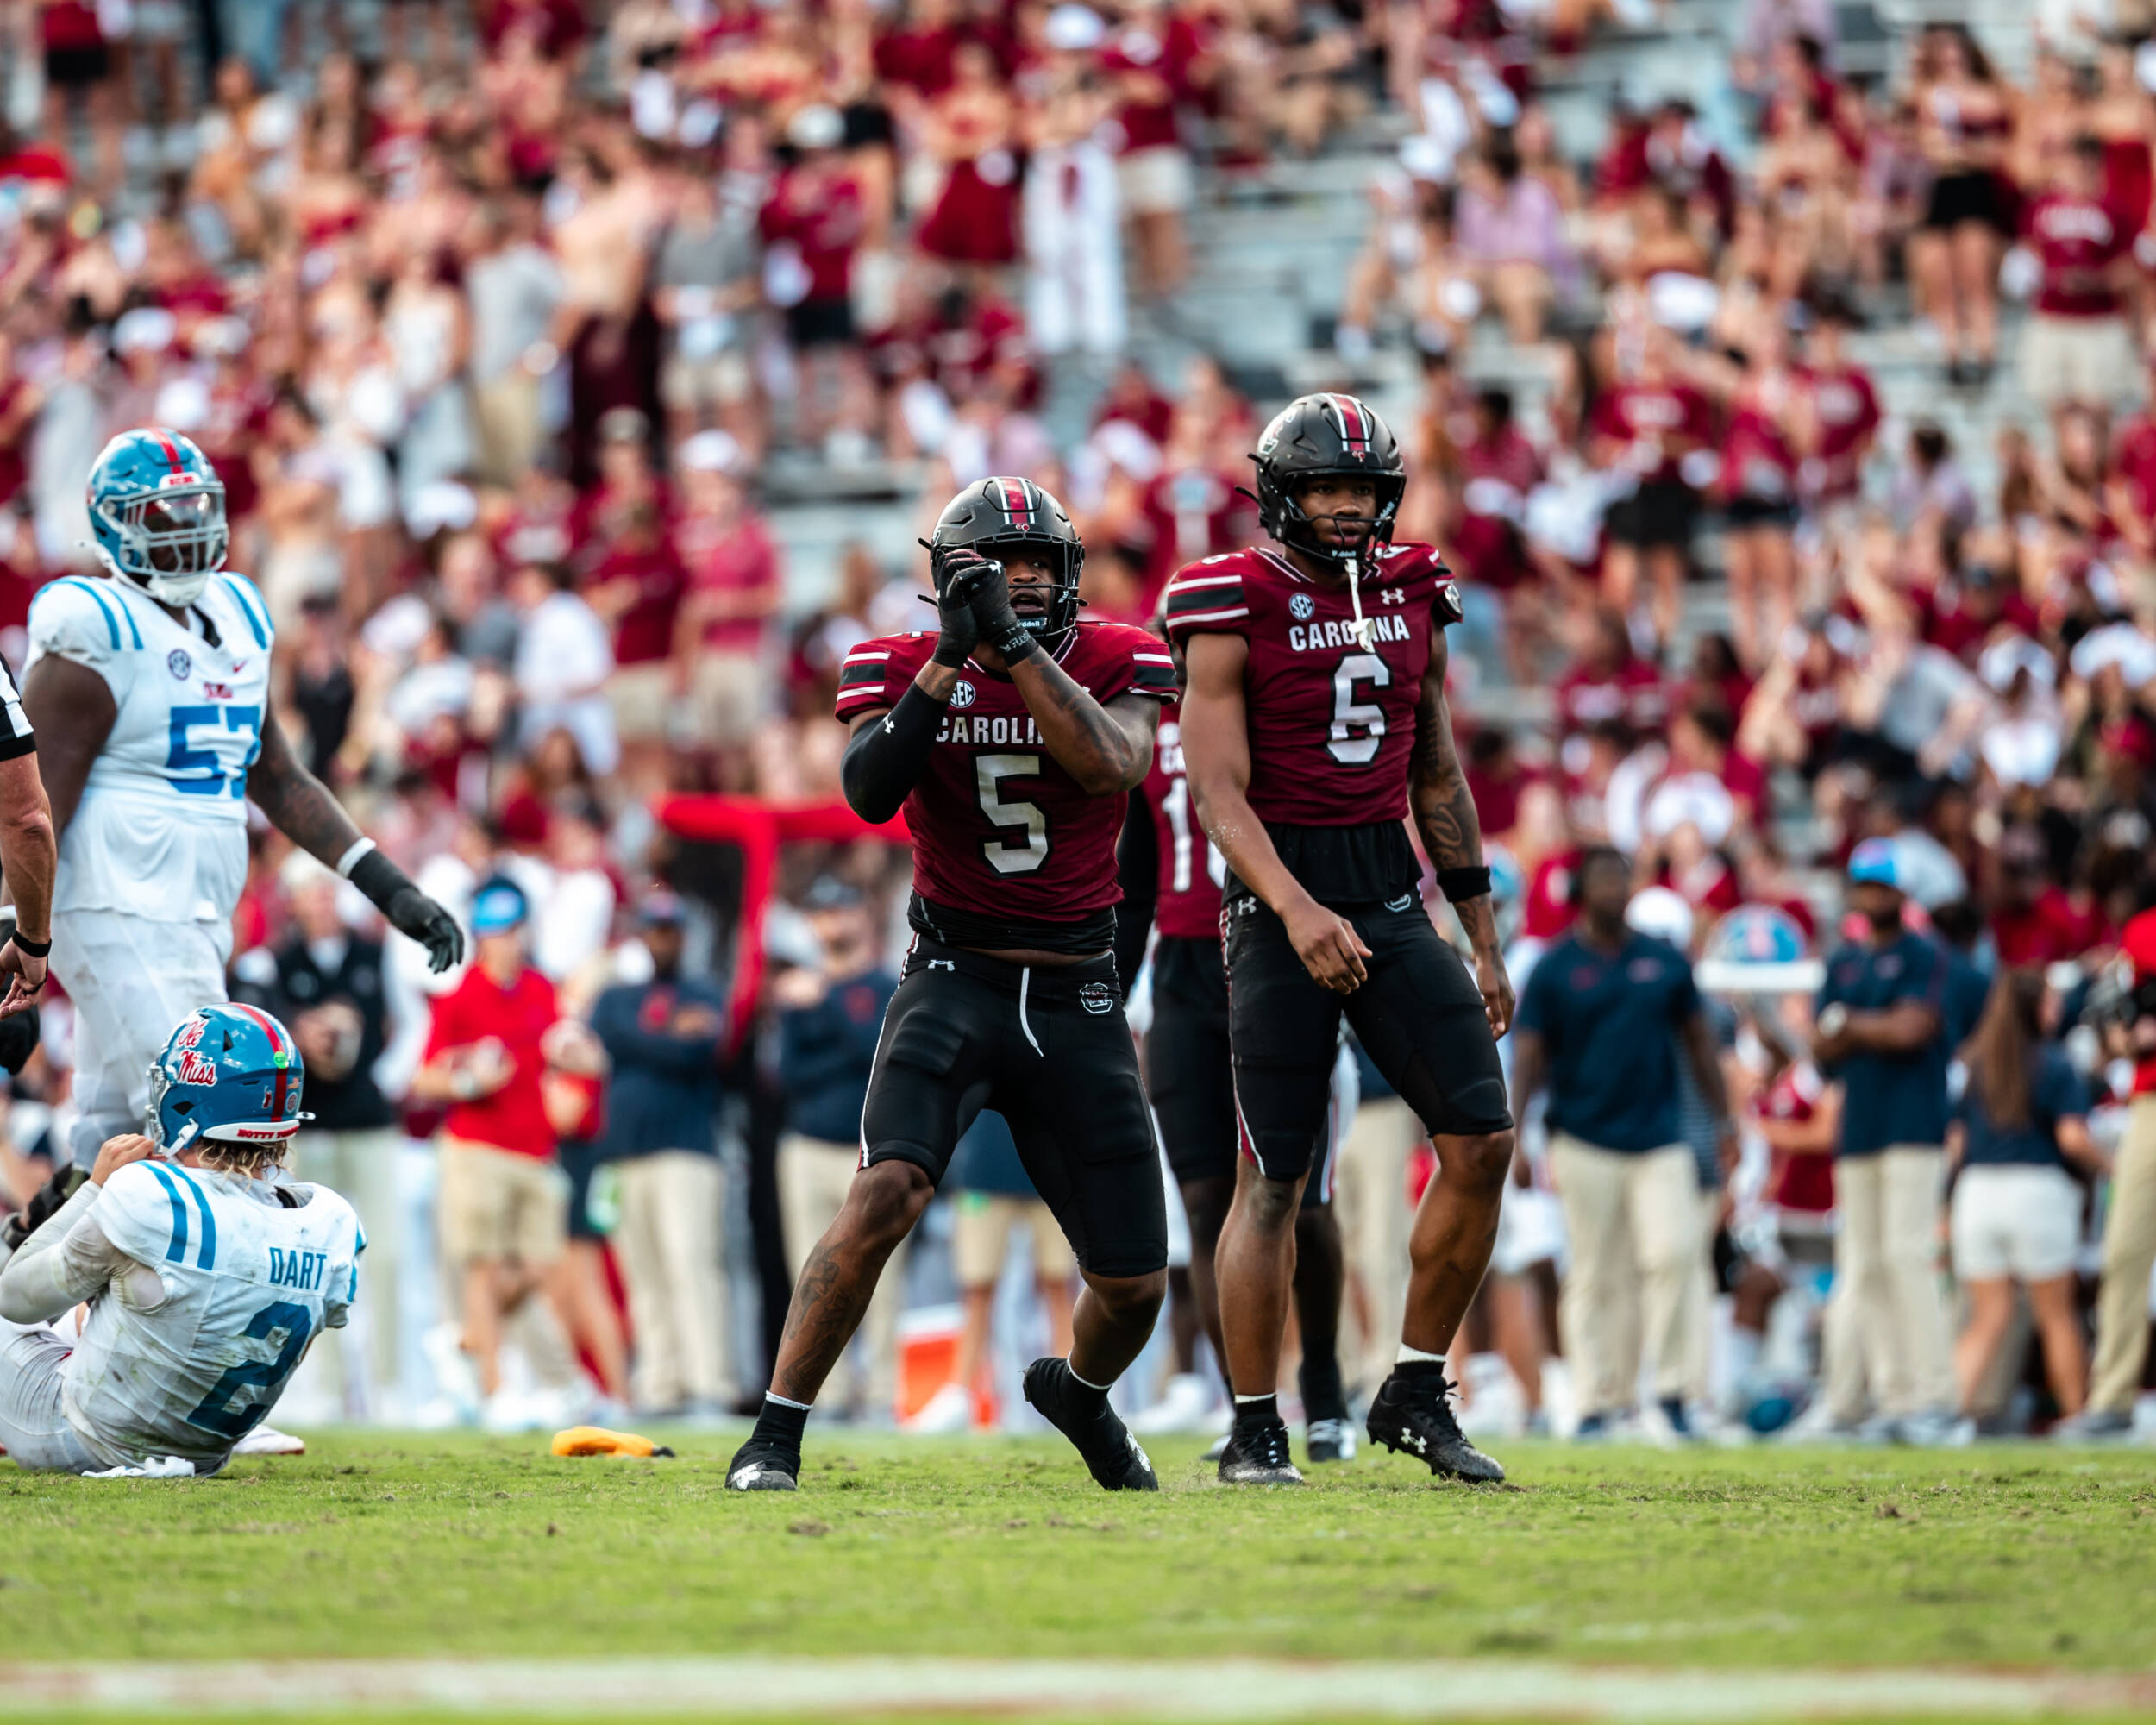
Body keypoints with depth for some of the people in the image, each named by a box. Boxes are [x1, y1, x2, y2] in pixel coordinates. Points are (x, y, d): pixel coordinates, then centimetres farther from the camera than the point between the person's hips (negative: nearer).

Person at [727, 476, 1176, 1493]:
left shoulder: (1117, 664, 0)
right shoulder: (903, 670, -1)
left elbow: (1111, 766, -20)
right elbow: (869, 791, -20)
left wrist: (1015, 646, -24)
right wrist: (952, 658, -24)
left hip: (1076, 1004, 2)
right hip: (955, 982, -2)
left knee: (1135, 1287, 5)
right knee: (887, 1193, -29)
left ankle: (1078, 1392, 40)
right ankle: (774, 1436, -20)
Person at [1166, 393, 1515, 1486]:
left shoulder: (1412, 599, 10)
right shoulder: (1235, 613, -7)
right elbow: (1219, 793, -13)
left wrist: (1482, 942, 16)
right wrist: (1297, 910, -27)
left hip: (1391, 896, 5)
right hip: (1278, 890, -5)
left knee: (1481, 1141, -4)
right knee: (1271, 1177, -3)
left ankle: (1417, 1393, 8)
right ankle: (1254, 1429, 6)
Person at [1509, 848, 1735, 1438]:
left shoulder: (1666, 962, 10)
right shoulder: (1554, 969, 2)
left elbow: (1699, 1044, 16)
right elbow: (1528, 1057, 0)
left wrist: (1724, 1123, 12)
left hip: (1659, 1140, 2)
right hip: (1585, 1145, -2)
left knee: (1673, 1254, -14)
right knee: (1596, 1278, 0)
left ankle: (1671, 1387, -3)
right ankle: (1598, 1402, 5)